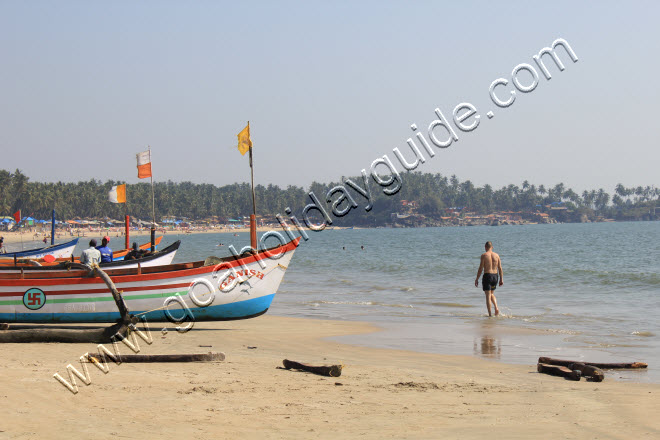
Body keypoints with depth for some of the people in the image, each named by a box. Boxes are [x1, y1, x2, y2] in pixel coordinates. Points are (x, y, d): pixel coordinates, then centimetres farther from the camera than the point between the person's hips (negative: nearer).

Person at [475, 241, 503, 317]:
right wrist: (501, 279, 11)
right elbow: (500, 268, 5)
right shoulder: (496, 255, 5)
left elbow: (481, 268, -9)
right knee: (492, 294, 23)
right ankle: (496, 308, 1)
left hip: (487, 276, -4)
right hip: (495, 276, 4)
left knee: (488, 296, 1)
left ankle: (490, 314, -2)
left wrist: (477, 279, -3)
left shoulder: (484, 255, -7)